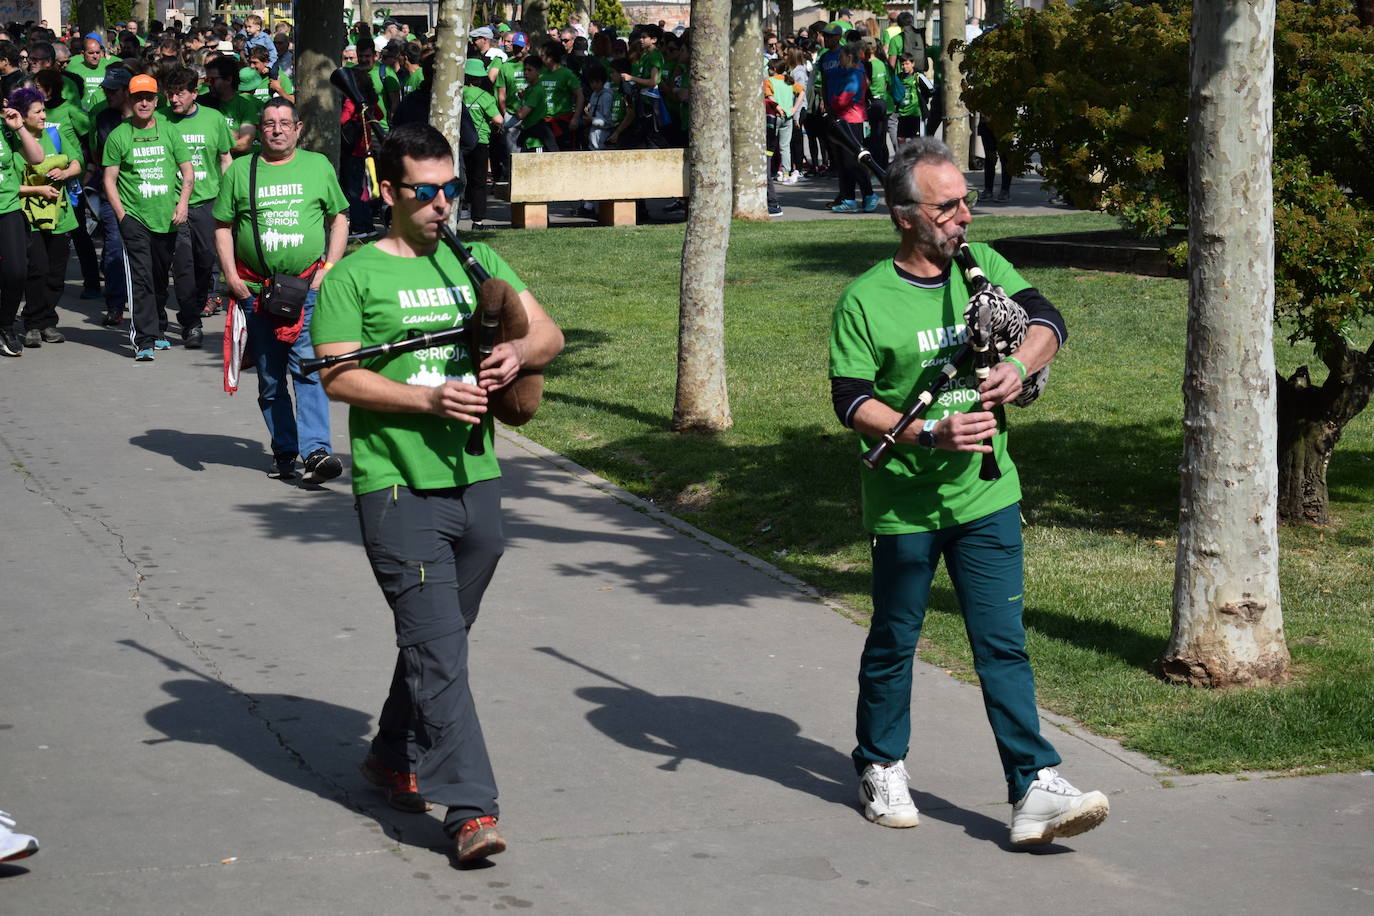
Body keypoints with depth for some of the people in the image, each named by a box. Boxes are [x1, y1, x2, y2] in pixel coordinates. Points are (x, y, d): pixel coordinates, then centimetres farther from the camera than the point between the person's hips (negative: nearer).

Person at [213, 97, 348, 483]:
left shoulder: (319, 166, 9)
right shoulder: (239, 171, 8)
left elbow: (338, 220, 12)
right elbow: (223, 227, 9)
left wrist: (329, 269, 0)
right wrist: (231, 276, -2)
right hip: (256, 290, 2)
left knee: (309, 370, -15)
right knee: (269, 380, 7)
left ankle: (316, 450, -21)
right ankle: (284, 451, 18)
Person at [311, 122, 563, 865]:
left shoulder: (476, 263, 14)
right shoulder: (355, 276, -2)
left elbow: (549, 334, 14)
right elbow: (338, 377, -11)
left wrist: (519, 352, -9)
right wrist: (429, 398, -20)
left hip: (475, 481, 6)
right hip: (398, 489, -6)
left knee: (438, 636, 16)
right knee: (438, 648, -10)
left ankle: (397, 758, 36)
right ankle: (470, 808, -11)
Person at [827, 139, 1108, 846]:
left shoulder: (983, 267, 5)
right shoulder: (865, 300, -9)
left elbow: (1045, 319, 6)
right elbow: (852, 401, -11)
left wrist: (1020, 364, -15)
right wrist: (930, 434, -22)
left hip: (986, 496, 3)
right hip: (903, 503, -3)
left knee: (1003, 645, -1)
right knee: (893, 644, 13)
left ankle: (1035, 791, -4)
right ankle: (882, 770, 31)